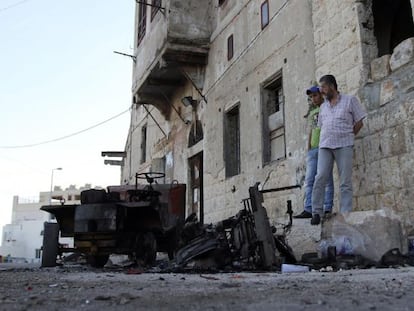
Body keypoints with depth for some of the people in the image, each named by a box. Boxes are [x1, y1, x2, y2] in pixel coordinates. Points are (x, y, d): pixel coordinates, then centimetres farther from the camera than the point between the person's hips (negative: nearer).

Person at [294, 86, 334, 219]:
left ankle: (327, 209, -5)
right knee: (309, 180, 0)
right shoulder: (312, 113, 25)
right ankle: (308, 210, -1)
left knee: (326, 179, -6)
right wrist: (308, 148, 15)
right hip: (313, 149, 6)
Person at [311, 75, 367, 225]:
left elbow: (359, 122, 6)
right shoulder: (323, 106, 20)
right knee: (320, 178, -8)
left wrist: (347, 138, 7)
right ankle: (316, 212, -5)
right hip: (325, 146, 4)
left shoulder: (350, 100, 7)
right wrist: (328, 139, 10)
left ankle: (345, 214, -2)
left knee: (345, 182, -4)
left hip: (344, 146, -3)